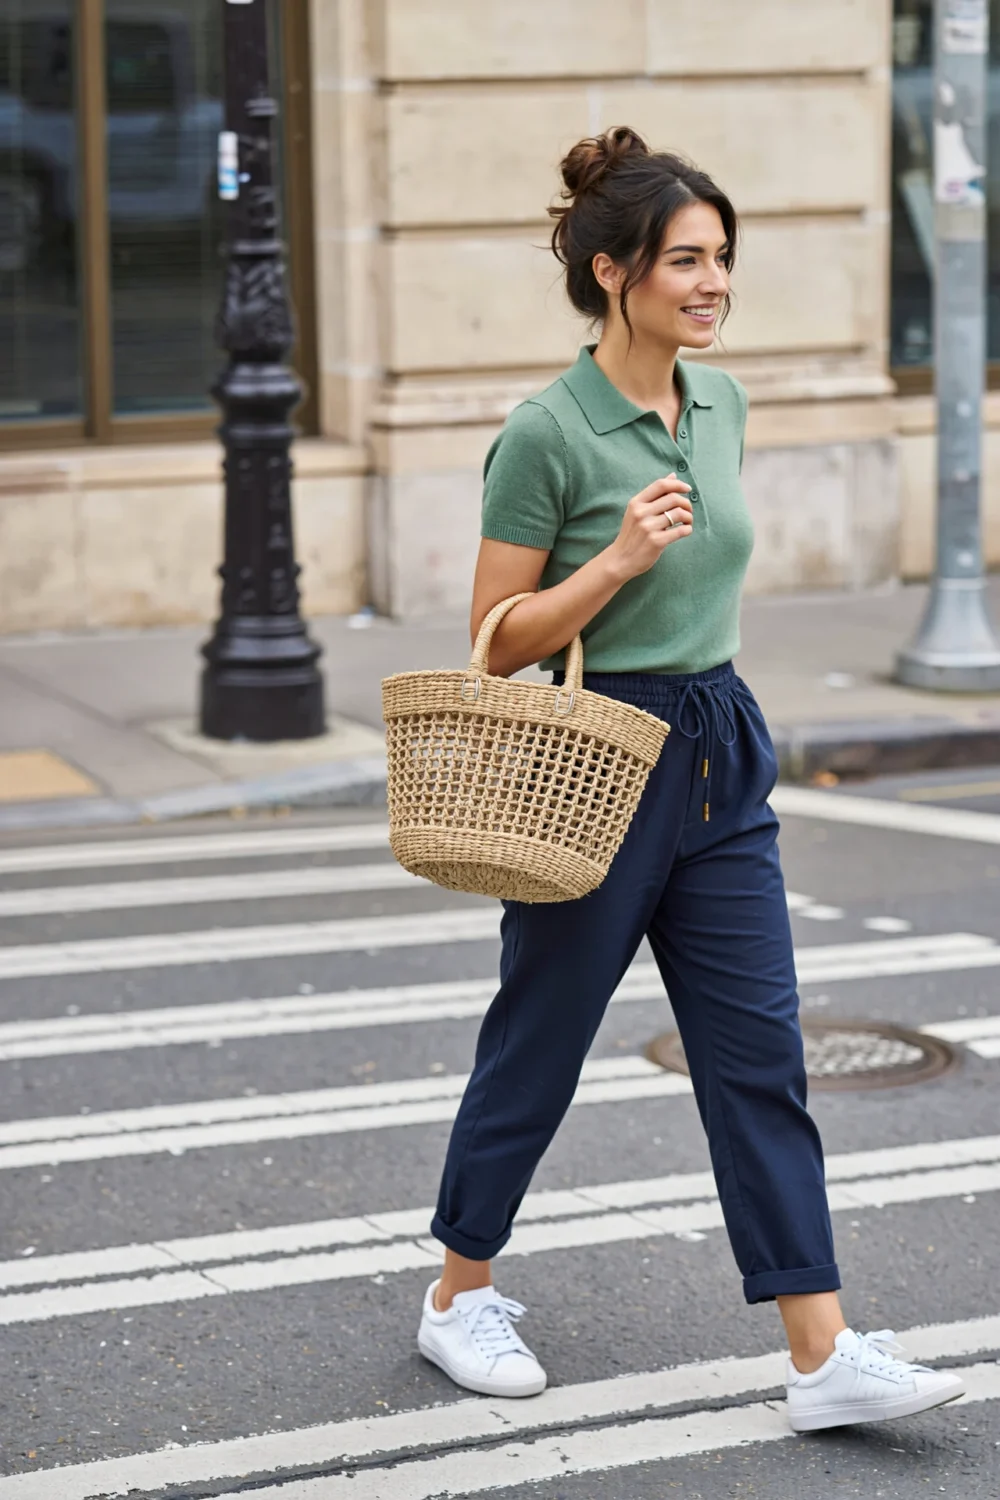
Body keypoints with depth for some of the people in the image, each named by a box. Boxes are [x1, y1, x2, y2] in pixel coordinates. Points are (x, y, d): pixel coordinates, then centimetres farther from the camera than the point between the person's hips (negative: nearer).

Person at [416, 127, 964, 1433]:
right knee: (538, 1045, 8)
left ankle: (824, 1359, 2)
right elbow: (497, 641, -11)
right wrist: (619, 561, -24)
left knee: (761, 1056, 2)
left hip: (721, 760, 6)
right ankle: (460, 1300, 29)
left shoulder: (721, 403, 7)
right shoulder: (547, 433, -14)